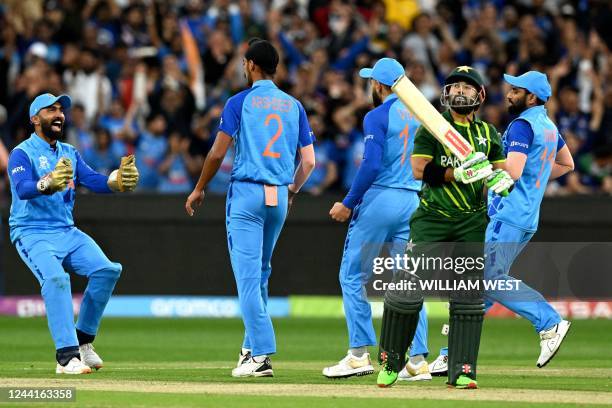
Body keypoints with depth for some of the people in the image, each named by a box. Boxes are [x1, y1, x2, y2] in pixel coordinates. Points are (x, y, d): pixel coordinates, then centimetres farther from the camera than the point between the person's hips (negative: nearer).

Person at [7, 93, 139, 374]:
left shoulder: (70, 153, 16)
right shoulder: (22, 154, -6)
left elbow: (94, 181, 1)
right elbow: (22, 189, -25)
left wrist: (117, 181, -22)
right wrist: (48, 184, -47)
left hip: (67, 232, 6)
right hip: (32, 233, -6)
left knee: (106, 270, -14)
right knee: (55, 278, -32)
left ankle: (83, 340, 2)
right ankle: (67, 356, -32)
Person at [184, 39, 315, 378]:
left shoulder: (240, 102, -3)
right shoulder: (294, 106, 10)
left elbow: (218, 152, -6)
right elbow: (308, 161, 7)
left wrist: (199, 190, 6)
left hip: (247, 193, -5)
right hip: (279, 197, 5)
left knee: (247, 275, -7)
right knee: (260, 273, 20)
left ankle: (261, 355, -15)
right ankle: (252, 346, 24)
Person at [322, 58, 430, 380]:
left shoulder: (378, 116, -8)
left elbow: (372, 164, -18)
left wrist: (348, 203, -12)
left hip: (380, 198, -6)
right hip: (413, 202, 6)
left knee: (352, 276, 2)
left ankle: (359, 354, -4)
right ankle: (418, 359, 0)